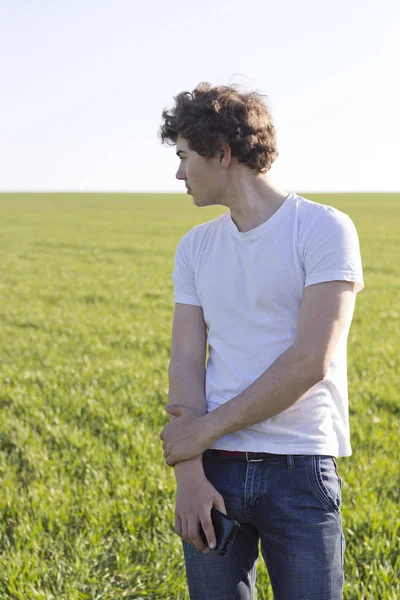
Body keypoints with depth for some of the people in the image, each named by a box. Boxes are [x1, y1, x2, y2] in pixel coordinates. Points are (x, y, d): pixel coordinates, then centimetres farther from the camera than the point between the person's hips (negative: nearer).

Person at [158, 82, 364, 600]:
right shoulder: (195, 247, 10)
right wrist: (188, 472, -9)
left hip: (299, 470, -4)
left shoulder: (326, 230, -6)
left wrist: (206, 428, -12)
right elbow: (186, 362, 3)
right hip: (212, 467, 4)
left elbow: (310, 363, -14)